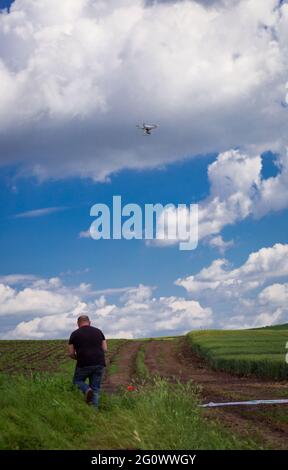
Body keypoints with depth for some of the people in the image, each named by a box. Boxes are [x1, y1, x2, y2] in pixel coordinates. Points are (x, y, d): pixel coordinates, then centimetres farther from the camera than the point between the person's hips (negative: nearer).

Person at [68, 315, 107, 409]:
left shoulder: (75, 334, 4)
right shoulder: (98, 331, 11)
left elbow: (71, 354, 3)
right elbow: (105, 349, 9)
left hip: (84, 364, -3)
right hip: (99, 364, 3)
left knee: (77, 380, 20)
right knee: (95, 389, 10)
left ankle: (87, 390, -8)